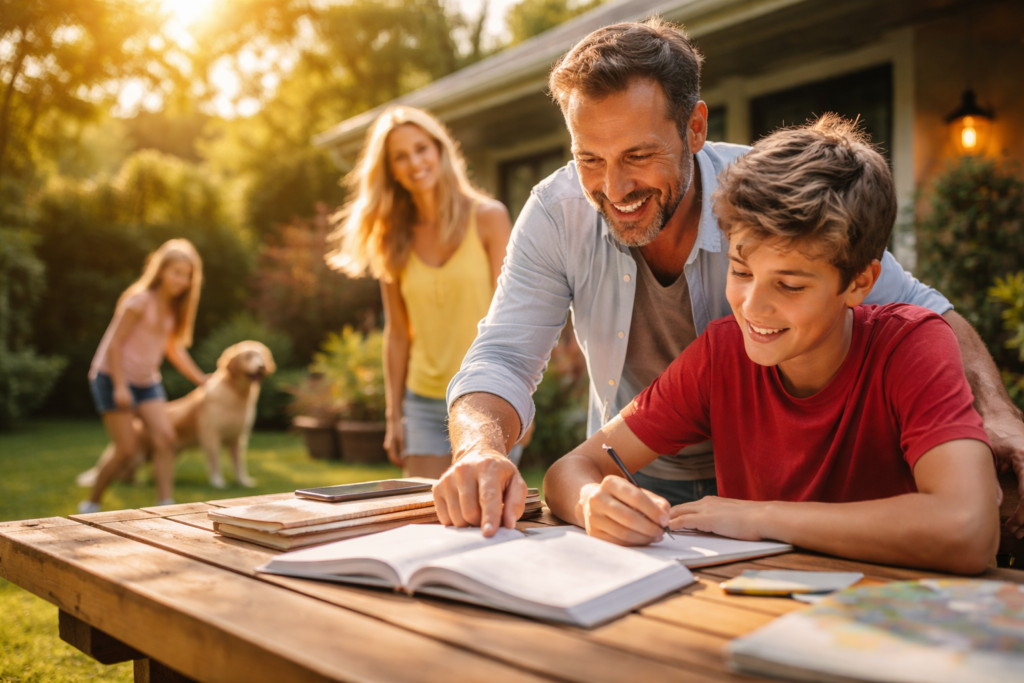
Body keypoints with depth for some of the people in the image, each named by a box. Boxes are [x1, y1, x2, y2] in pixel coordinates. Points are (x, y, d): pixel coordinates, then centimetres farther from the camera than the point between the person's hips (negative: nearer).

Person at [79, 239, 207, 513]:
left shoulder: (174, 307, 5)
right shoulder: (139, 302, -18)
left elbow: (174, 348, 14)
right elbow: (114, 343, -17)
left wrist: (200, 378, 10)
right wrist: (120, 387, -20)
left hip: (147, 381, 7)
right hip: (113, 378, -7)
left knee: (165, 438, -12)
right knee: (126, 450, -7)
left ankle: (165, 504, -11)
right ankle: (91, 504, 15)